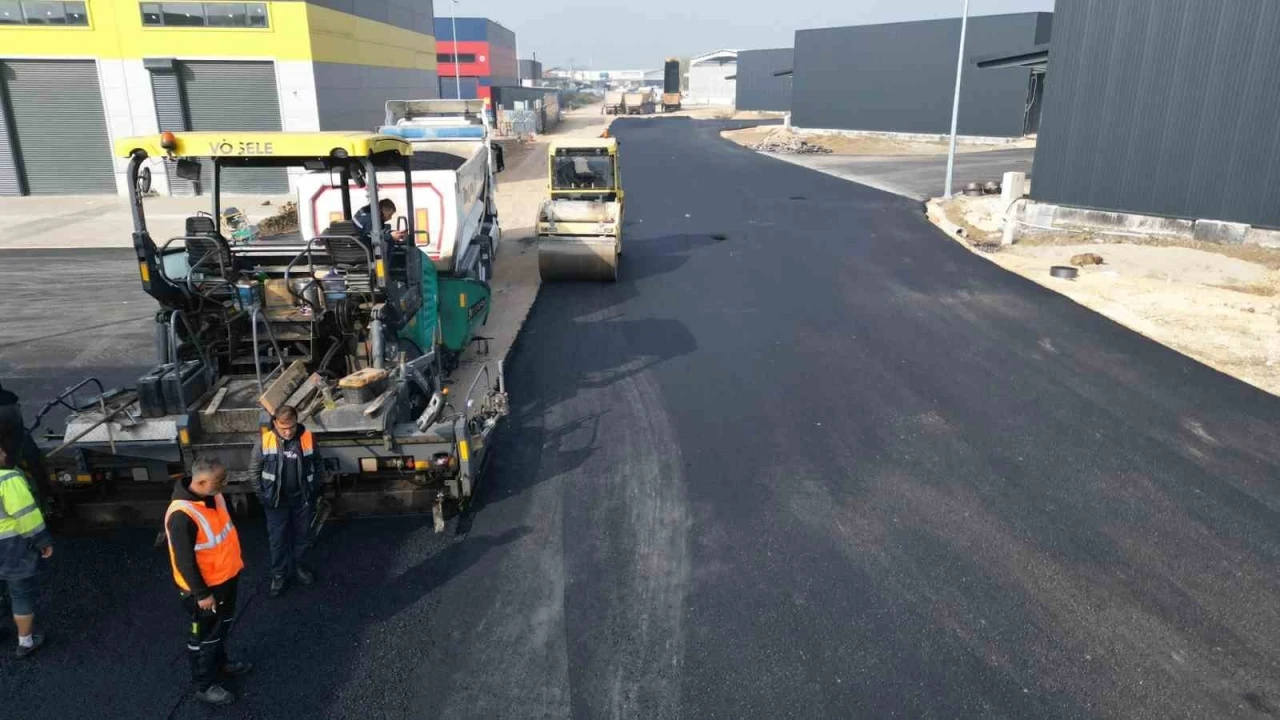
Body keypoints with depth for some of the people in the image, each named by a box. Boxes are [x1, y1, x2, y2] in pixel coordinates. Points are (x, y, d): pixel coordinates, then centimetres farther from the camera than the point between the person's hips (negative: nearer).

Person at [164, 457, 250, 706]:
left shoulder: (213, 495, -8)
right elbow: (184, 561, -26)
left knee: (223, 626, 28)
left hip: (226, 577, 8)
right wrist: (202, 594, -19)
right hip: (205, 587, -8)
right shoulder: (182, 516, -34)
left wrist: (236, 560, 19)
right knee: (205, 636, 13)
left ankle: (219, 664, 51)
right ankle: (204, 685, 33)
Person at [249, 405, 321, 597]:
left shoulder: (308, 438, -13)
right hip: (276, 500, -1)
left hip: (302, 498, 1)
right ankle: (279, 575, 28)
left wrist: (313, 489, 0)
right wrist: (263, 494, -5)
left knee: (302, 535, 17)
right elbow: (254, 470, -2)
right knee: (277, 539, 10)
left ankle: (297, 565, 40)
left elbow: (316, 464, 3)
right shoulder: (264, 441, -14)